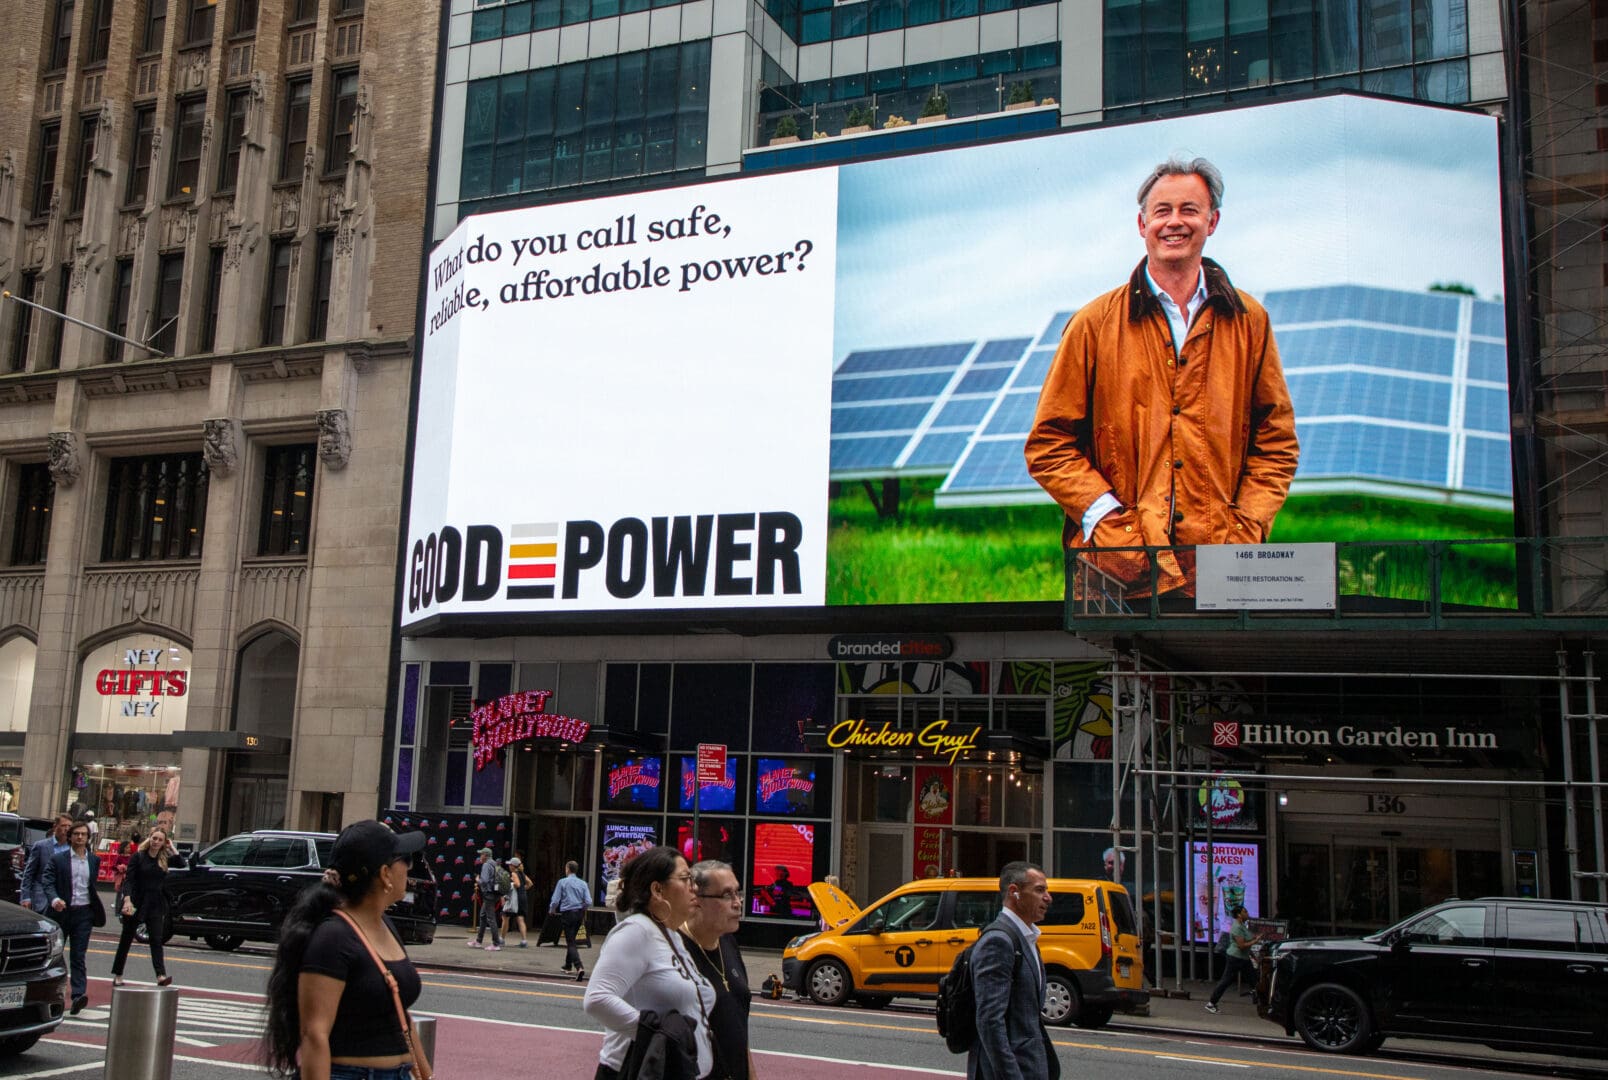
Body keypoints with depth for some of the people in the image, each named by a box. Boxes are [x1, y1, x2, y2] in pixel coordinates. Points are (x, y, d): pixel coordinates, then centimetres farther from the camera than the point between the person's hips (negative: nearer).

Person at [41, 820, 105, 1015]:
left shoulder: (94, 860, 9)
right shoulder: (57, 859, -1)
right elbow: (47, 882, -9)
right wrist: (54, 899, -27)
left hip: (84, 912, 1)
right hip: (61, 911, -1)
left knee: (79, 955, -6)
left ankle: (79, 995, -16)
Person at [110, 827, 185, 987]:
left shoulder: (164, 859, 5)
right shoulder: (139, 856, -5)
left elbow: (182, 864, -11)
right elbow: (128, 879, -11)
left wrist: (172, 849, -4)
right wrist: (127, 900, -23)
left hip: (155, 905, 2)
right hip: (136, 903, -2)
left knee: (156, 940, -7)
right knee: (126, 939, 10)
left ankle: (161, 976, -16)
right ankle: (117, 976, 22)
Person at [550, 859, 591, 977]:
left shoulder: (562, 882, -6)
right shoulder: (583, 883, 3)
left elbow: (555, 900, -7)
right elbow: (588, 901, -2)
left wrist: (551, 910, 13)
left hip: (567, 914, -5)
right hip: (579, 914, 5)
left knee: (571, 942, -7)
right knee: (571, 939, 24)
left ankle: (579, 967, -24)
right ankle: (568, 965, 36)